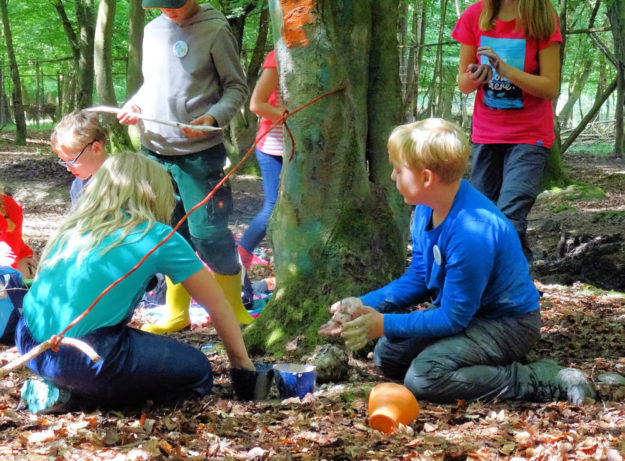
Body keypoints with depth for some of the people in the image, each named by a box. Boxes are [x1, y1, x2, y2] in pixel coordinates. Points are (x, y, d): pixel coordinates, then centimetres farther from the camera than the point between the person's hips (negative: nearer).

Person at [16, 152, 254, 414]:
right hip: (81, 359, -8)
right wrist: (242, 362, 21)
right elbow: (217, 304, 7)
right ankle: (70, 397, -1)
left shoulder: (76, 225, 16)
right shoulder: (158, 237, 0)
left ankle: (62, 385, 8)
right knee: (198, 371, 9)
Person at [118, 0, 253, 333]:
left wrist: (212, 118, -21)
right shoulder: (153, 30, 10)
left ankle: (234, 311, 11)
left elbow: (237, 87, -4)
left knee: (208, 233, -5)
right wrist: (134, 105, 1)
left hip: (199, 153, -5)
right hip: (154, 151, 6)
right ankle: (177, 314, 21)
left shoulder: (214, 29, -7)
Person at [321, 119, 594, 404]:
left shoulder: (472, 232, -32)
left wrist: (384, 325, -21)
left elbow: (453, 318, -25)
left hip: (508, 324, -9)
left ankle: (541, 381, -17)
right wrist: (365, 305, -7)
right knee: (387, 355, 6)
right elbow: (416, 280, 7)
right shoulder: (426, 210, -4)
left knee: (423, 377, -26)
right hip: (461, 310, 9)